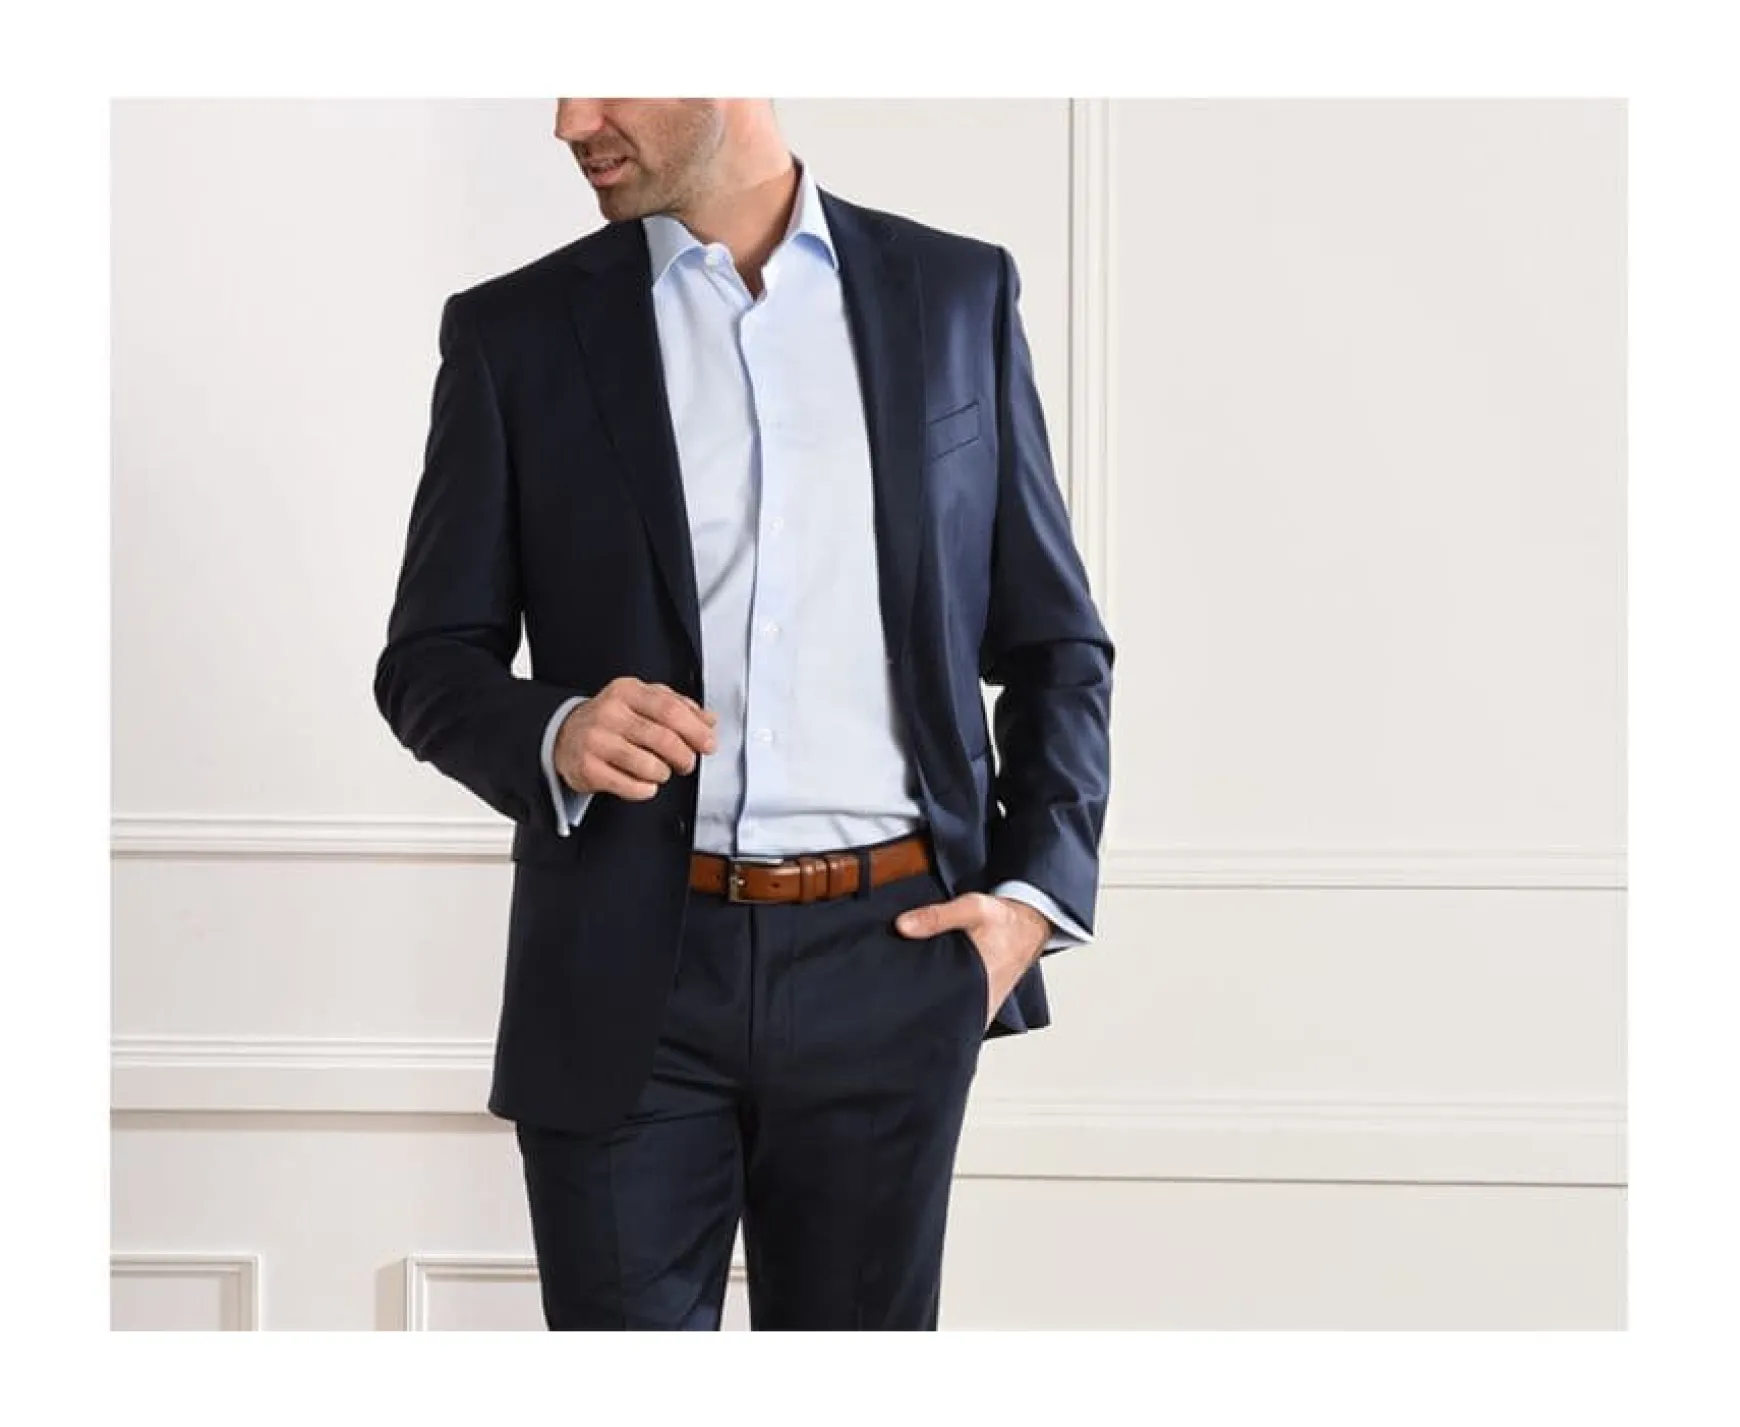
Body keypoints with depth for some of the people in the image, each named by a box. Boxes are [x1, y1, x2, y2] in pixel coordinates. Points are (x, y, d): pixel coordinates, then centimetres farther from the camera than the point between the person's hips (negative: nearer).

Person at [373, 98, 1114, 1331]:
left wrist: (1039, 892, -2)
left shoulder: (957, 294, 6)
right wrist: (554, 734, -15)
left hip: (889, 965, 1)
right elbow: (429, 663, 6)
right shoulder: (516, 333, 5)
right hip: (625, 981, 0)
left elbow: (1056, 641, 10)